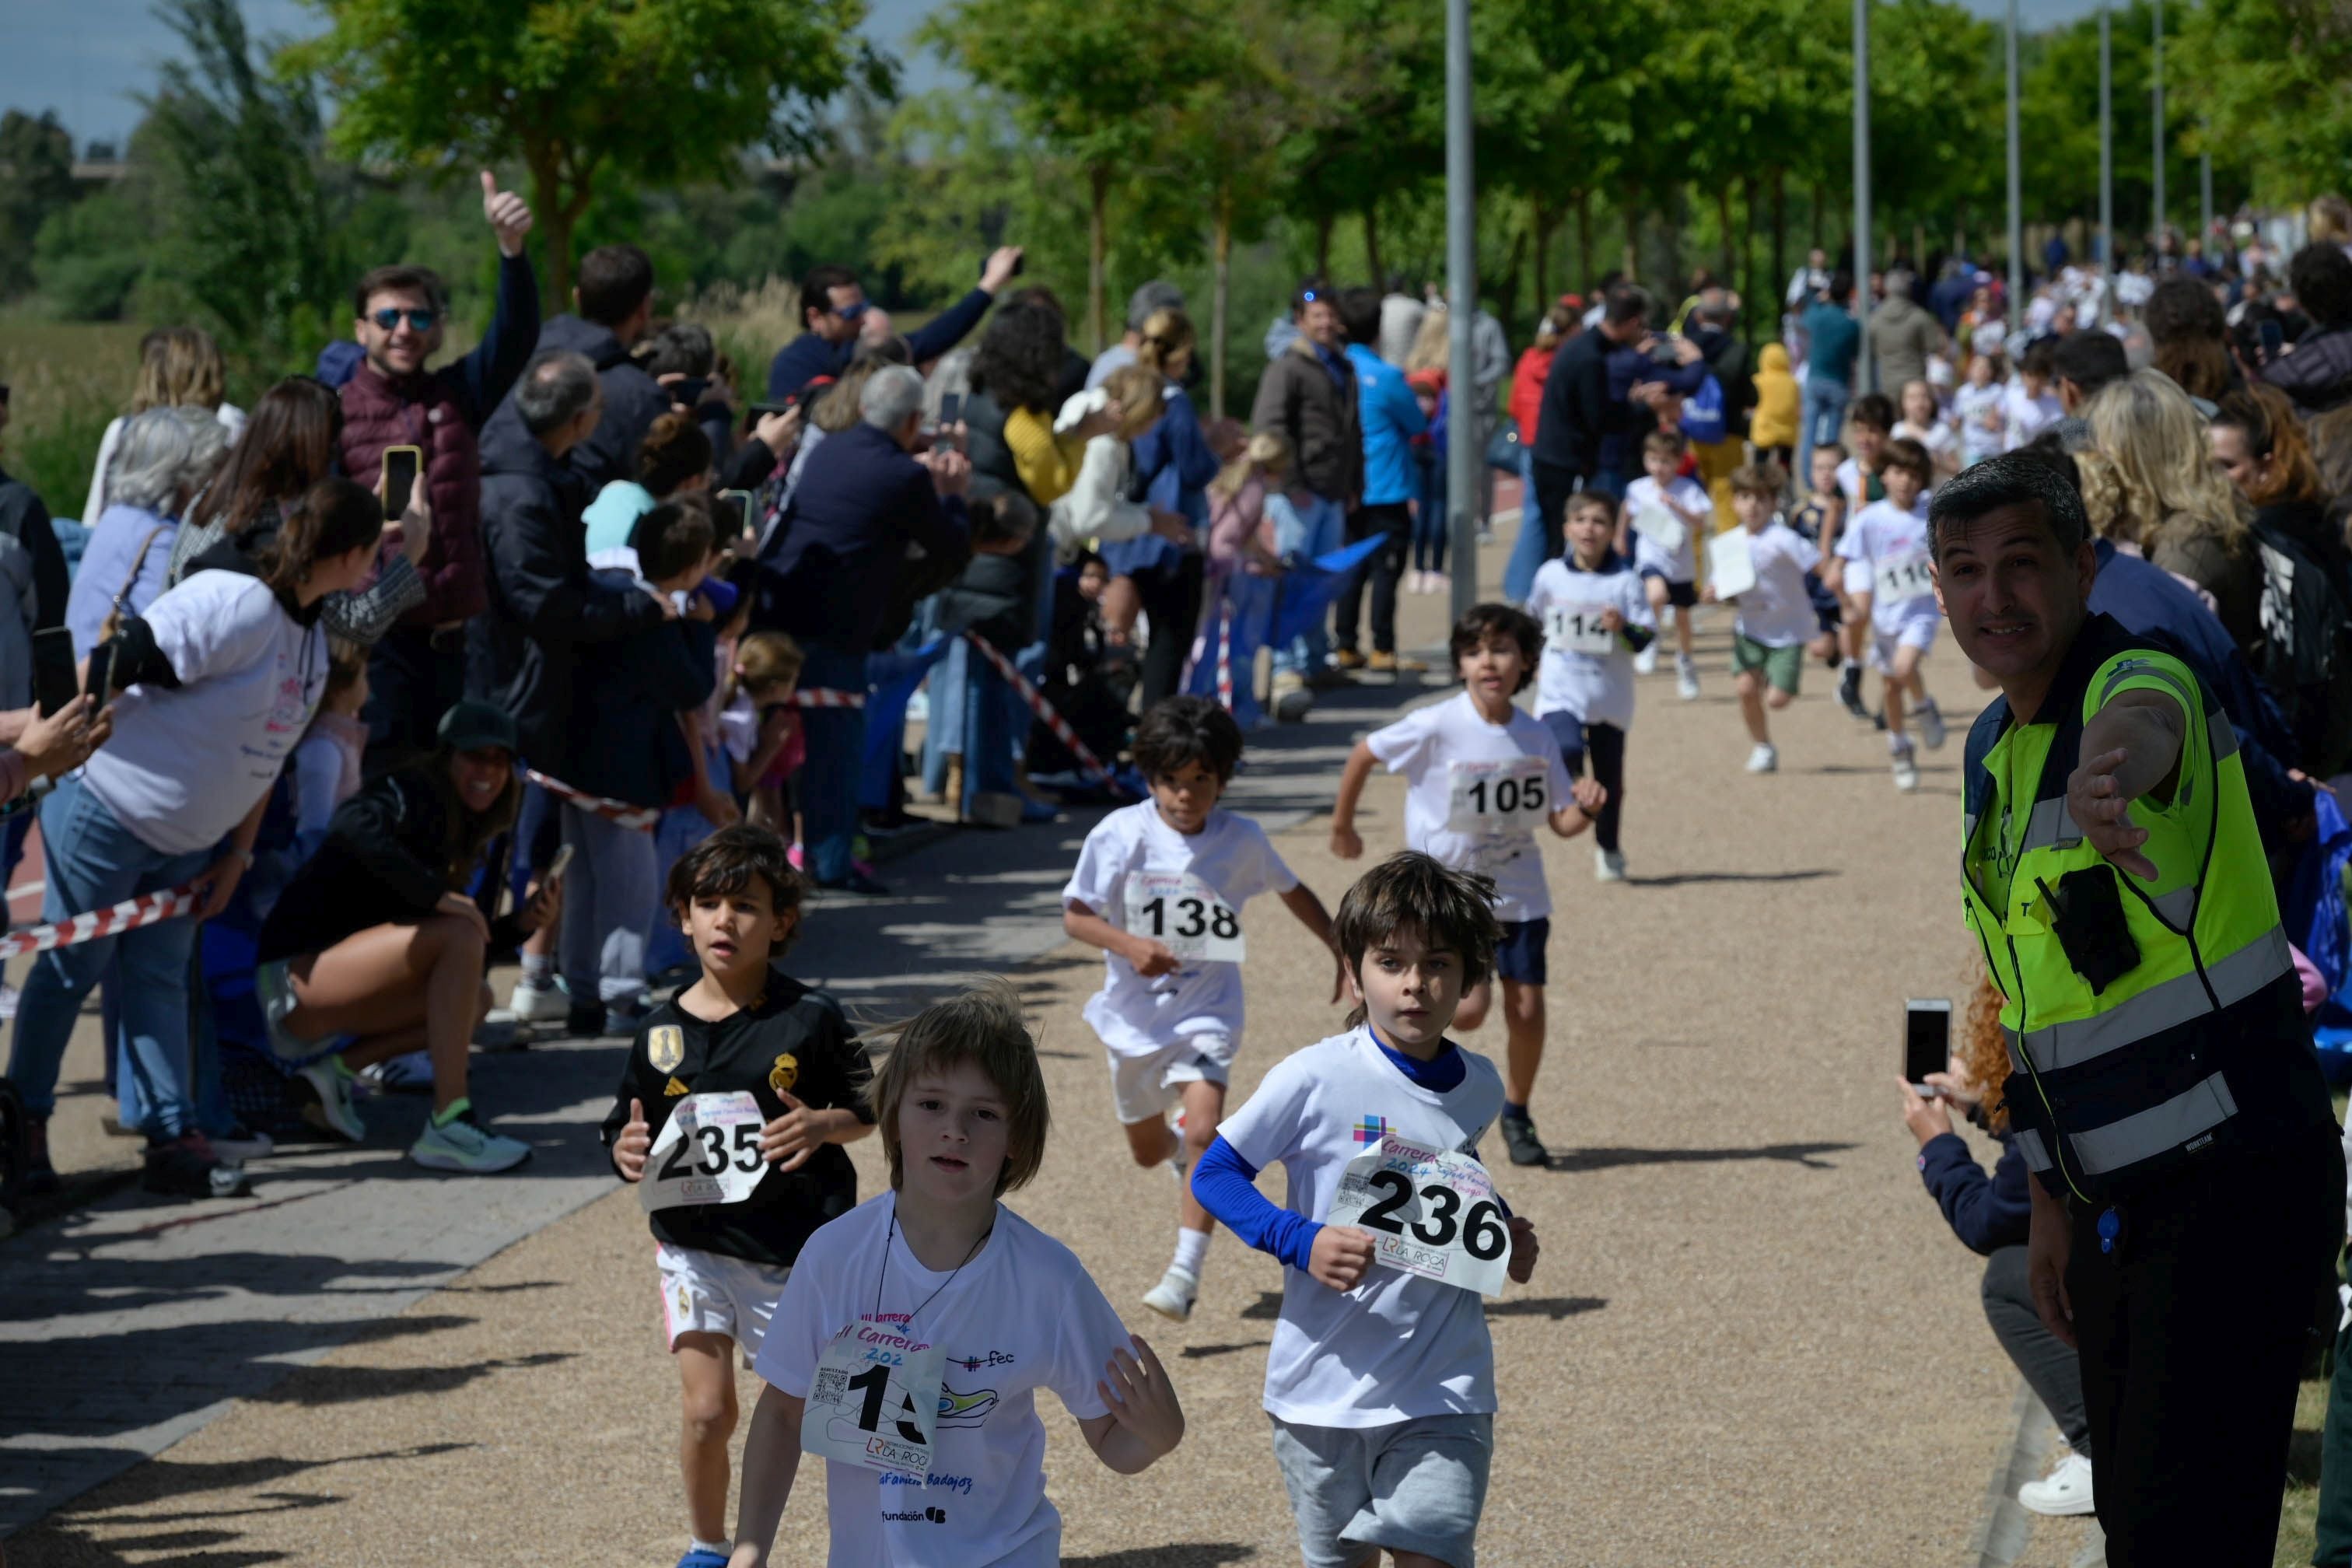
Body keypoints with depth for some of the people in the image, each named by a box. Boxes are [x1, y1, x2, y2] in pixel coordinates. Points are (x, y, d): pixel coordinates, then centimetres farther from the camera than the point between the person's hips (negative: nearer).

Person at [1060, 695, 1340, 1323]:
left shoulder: (1242, 839, -7)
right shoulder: (1120, 835, -13)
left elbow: (1292, 891, 12)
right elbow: (1074, 915, -10)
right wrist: (1129, 945, -27)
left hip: (1208, 1011, -1)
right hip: (1134, 1013, 1)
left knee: (1203, 1132, -24)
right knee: (1147, 1150, 18)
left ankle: (1186, 1271, -22)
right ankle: (1184, 1151, 57)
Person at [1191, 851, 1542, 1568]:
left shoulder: (1479, 1090, 3)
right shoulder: (1314, 1079, -12)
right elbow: (1215, 1173, -6)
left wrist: (1503, 1240, 2)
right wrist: (1302, 1241, -20)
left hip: (1444, 1393, 2)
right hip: (1326, 1386, -2)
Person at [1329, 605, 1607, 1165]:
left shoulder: (1538, 738, -4)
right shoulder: (1437, 728, -17)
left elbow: (1562, 823, 2)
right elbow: (1364, 753, -3)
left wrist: (1586, 808, -20)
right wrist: (1342, 825, 5)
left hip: (1519, 894, 4)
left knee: (1526, 1009, 0)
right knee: (1469, 1008, -16)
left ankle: (1516, 1113, 24)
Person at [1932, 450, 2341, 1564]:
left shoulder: (2139, 679, -14)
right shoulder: (1992, 750, 12)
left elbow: (2138, 726, -43)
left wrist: (2112, 766, -67)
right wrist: (2049, 1204, 18)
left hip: (2234, 1185, -9)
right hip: (2112, 1202, 9)